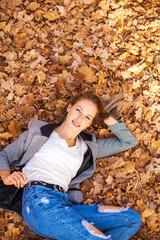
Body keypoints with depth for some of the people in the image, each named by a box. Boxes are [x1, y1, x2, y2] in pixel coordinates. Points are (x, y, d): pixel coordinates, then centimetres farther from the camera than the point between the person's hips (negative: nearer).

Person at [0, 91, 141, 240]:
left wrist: (105, 117, 22)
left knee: (132, 219, -12)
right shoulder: (39, 132, 16)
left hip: (64, 205, 6)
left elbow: (129, 141, 27)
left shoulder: (87, 147, 24)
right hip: (38, 199, -6)